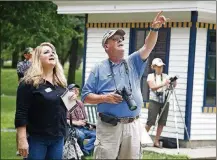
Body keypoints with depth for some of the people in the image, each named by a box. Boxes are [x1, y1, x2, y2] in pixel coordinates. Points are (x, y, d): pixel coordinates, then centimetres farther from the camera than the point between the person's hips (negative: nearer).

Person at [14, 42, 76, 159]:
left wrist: (71, 100, 3)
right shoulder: (29, 83, -10)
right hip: (36, 138, -6)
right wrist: (22, 140, -19)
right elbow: (21, 114, -14)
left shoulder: (61, 82, 11)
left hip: (58, 137, 7)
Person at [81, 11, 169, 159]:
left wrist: (155, 28, -19)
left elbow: (148, 47, -3)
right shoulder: (100, 69, 4)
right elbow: (85, 96, 2)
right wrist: (105, 98, -14)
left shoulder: (133, 63, 12)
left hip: (132, 125, 3)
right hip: (108, 126, -3)